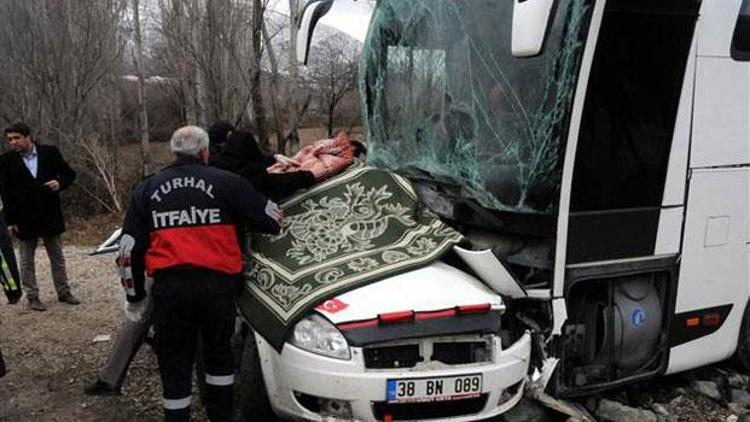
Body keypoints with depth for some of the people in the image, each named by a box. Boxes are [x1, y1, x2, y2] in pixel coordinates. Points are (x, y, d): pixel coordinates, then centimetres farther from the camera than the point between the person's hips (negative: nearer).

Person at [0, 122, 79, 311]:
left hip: (50, 215, 1)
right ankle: (32, 297, 19)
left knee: (57, 258, 12)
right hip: (24, 218, -1)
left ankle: (63, 292, 24)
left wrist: (60, 183, -16)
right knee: (26, 262, 8)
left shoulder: (50, 152, -3)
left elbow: (69, 173, 6)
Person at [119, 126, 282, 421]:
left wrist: (135, 295, 21)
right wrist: (239, 222, 26)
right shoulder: (226, 182, 1)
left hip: (169, 286, 1)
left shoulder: (147, 190, 12)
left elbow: (129, 249, 12)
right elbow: (273, 221, 4)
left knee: (174, 366, 12)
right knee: (219, 353, 19)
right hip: (218, 283, -1)